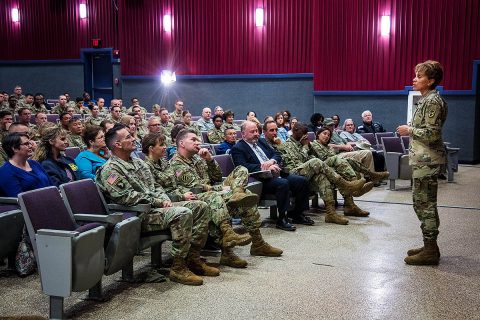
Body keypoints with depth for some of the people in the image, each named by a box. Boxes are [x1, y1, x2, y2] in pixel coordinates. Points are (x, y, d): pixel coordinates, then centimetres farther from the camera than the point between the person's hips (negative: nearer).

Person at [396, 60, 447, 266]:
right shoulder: (427, 99, 16)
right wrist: (411, 130, 13)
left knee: (425, 204, -5)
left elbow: (432, 133, -22)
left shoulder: (432, 101, -15)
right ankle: (429, 246, 24)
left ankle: (431, 251, 2)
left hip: (427, 161, -11)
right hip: (423, 159, 11)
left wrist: (409, 130, -12)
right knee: (423, 203, 15)